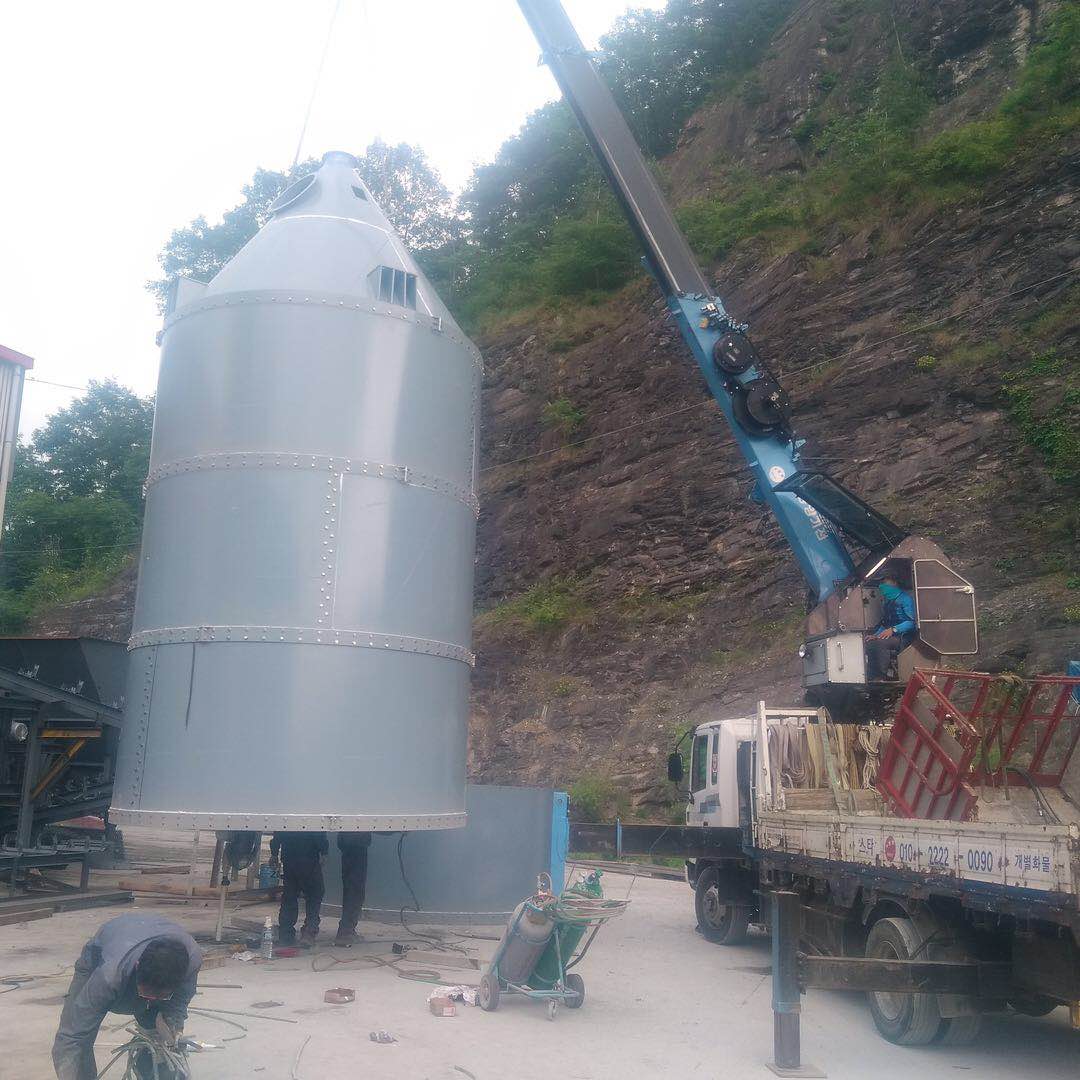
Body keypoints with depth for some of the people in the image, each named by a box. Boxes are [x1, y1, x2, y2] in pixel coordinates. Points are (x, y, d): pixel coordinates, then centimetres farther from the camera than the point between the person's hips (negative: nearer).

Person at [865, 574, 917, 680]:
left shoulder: (905, 598, -4)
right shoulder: (887, 601, 22)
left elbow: (912, 622, -14)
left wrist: (893, 630, -24)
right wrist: (876, 635, 5)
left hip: (904, 637, -7)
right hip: (891, 636, 8)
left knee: (880, 643, -31)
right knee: (869, 644, -18)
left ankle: (881, 677, -27)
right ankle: (873, 679, -23)